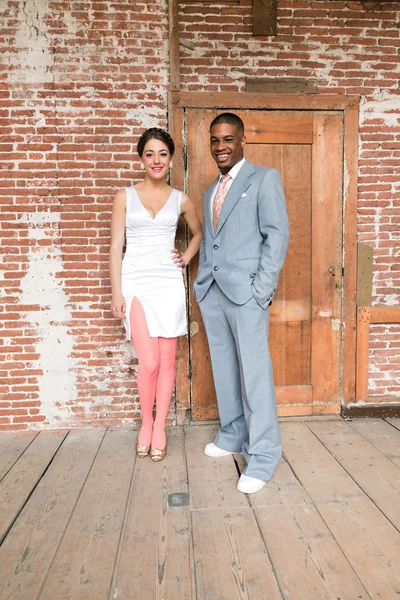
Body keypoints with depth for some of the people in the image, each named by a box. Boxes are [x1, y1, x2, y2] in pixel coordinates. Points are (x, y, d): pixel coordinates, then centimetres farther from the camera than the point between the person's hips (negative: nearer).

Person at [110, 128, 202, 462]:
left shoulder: (180, 200, 8)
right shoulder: (125, 196, 4)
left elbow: (199, 232, 26)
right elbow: (116, 246, 1)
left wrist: (187, 257, 9)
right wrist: (117, 292, -5)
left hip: (169, 284, 2)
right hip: (136, 284, -2)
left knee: (167, 361, 4)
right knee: (149, 363, -7)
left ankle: (159, 428, 22)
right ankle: (146, 424, 20)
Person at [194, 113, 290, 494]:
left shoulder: (264, 178, 2)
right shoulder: (210, 192, 22)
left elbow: (277, 234, -7)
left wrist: (262, 288, -14)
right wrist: (201, 284, 10)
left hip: (245, 291, -6)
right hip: (211, 291, 7)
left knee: (254, 372, -5)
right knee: (224, 369, 12)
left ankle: (263, 454, 6)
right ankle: (233, 435, 26)